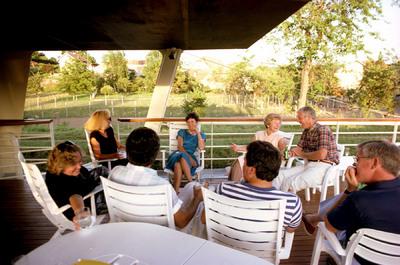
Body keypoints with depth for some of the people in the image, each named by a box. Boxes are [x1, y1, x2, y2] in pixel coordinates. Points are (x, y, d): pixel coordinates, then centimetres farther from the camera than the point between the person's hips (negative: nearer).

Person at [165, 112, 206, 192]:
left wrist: (198, 133, -1)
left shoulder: (201, 135, 18)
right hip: (178, 154, 0)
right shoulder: (182, 132, 16)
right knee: (178, 164, -39)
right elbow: (180, 147, 1)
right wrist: (189, 157, -15)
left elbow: (201, 148, -2)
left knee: (183, 158, -39)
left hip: (190, 156, 0)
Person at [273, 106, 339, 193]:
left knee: (290, 182, -29)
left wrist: (302, 154, -7)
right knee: (279, 176, -13)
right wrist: (291, 152, -8)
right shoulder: (306, 131, 13)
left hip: (323, 166, -8)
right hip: (309, 164, 8)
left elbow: (321, 155, -23)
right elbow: (299, 148, 17)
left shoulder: (322, 130, -13)